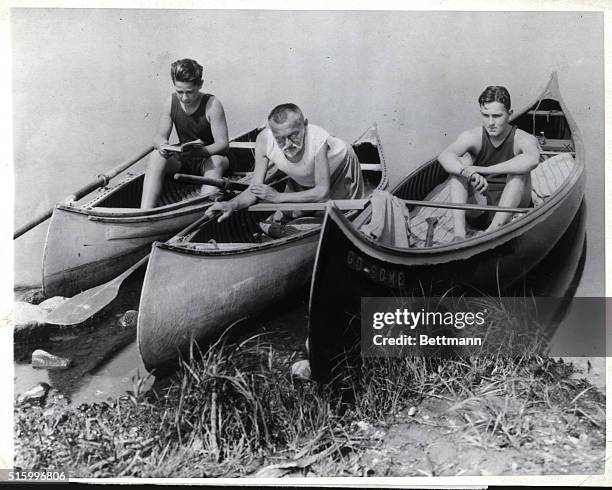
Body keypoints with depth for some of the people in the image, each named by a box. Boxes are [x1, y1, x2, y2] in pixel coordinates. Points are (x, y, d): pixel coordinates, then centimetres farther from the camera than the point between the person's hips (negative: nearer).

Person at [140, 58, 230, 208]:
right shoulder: (171, 102, -5)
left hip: (210, 158, -3)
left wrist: (202, 151, -40)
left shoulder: (212, 104, -17)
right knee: (156, 156, -23)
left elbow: (223, 143, -20)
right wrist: (162, 145, -27)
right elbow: (159, 136, -1)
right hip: (184, 160, 4)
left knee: (216, 161, -37)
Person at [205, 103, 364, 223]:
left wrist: (278, 197, -42)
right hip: (303, 180, 3)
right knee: (281, 219, 0)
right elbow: (255, 189, -30)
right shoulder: (264, 140, -34)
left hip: (340, 165, -3)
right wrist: (232, 204, -51)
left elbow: (322, 191, -39)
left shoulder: (317, 139, -45)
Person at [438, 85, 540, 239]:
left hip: (511, 208, -1)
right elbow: (444, 156, -25)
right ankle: (459, 233, -34)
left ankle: (493, 230, -37)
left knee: (519, 169, -25)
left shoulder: (524, 139, -10)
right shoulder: (472, 137, -5)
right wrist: (468, 173, -45)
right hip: (479, 212, 2)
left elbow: (533, 159, -36)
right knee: (461, 161, -18)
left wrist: (484, 170, -40)